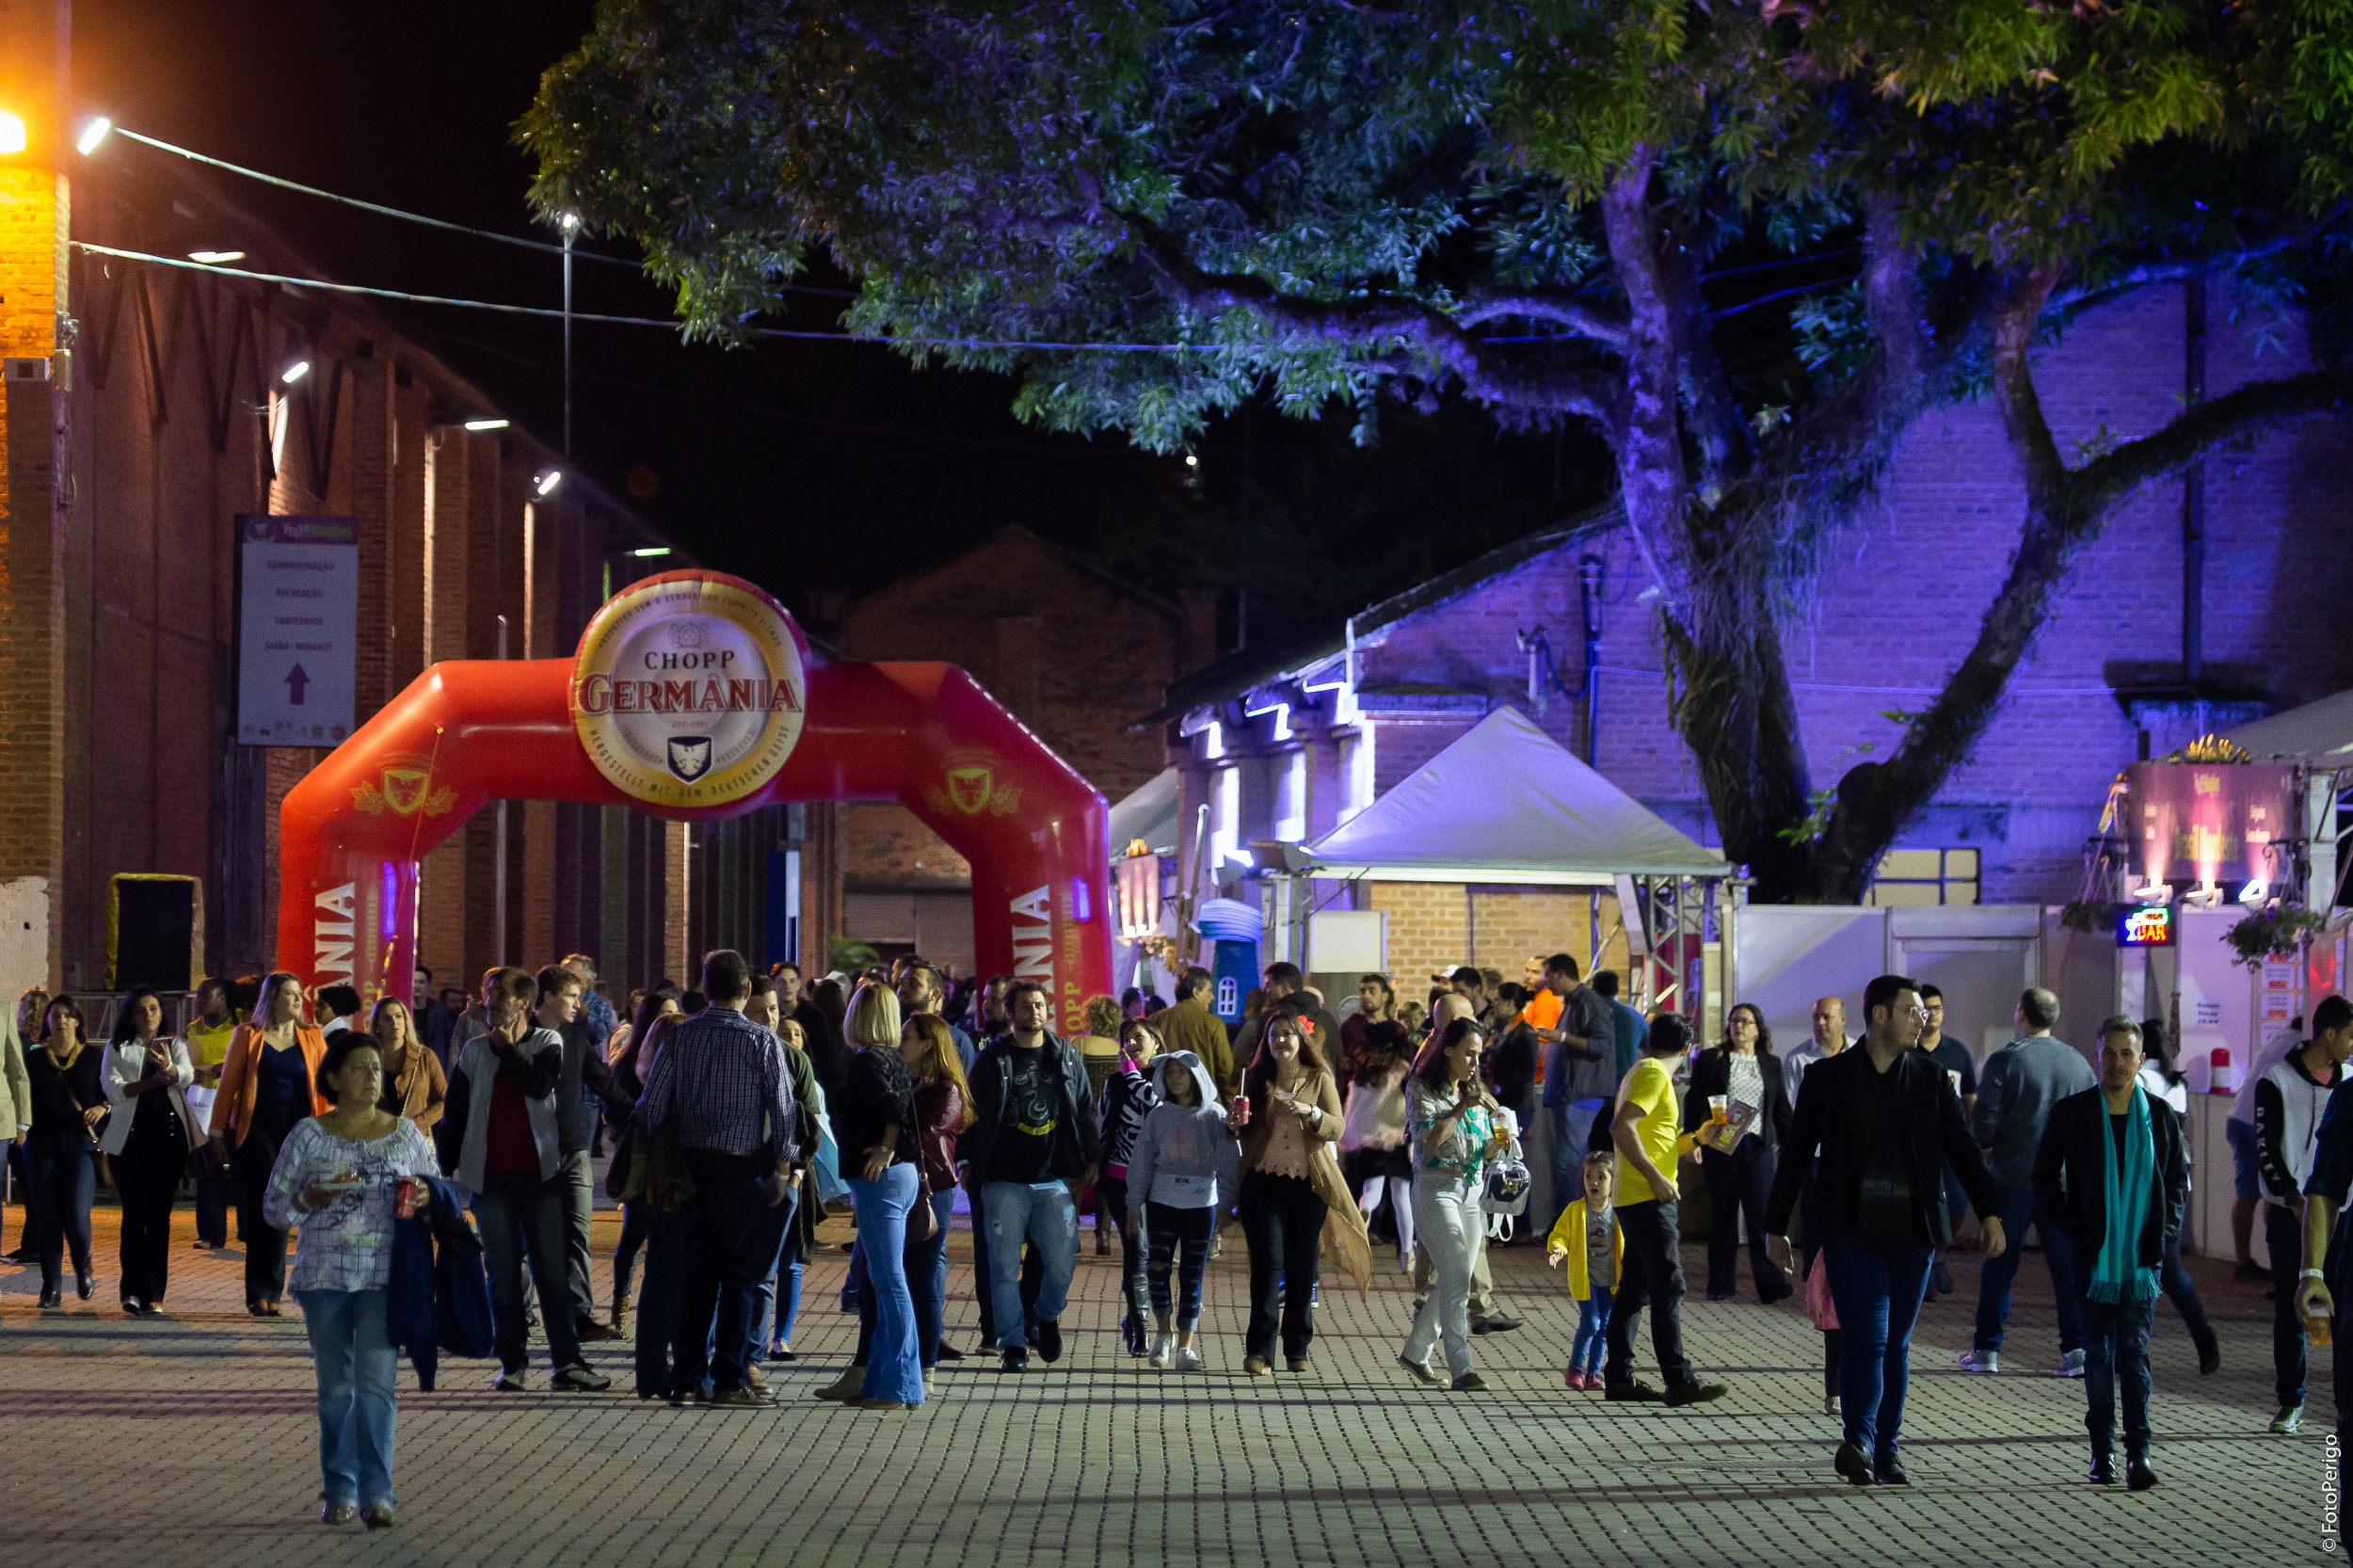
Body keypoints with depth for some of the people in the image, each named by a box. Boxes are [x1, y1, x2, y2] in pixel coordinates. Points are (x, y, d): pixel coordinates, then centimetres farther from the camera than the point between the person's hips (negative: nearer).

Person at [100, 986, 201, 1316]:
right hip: (131, 1137, -1)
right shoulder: (118, 1049, 10)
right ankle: (132, 1290, -6)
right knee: (134, 1214, -6)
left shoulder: (175, 1046, 12)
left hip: (169, 1136, 1)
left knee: (160, 1214, -1)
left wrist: (166, 1066, -31)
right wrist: (156, 1080, -12)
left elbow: (185, 1077, -9)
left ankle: (154, 1294, -1)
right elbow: (114, 1090, -5)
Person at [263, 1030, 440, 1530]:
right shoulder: (307, 1136, 3)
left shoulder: (407, 1133, 6)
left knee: (376, 1383, -10)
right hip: (324, 1277, 1)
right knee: (335, 1386, 7)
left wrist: (425, 1197, -9)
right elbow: (273, 1206, 4)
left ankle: (376, 1493, -10)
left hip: (384, 1277, -1)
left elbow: (440, 1192, 14)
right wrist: (316, 1197, -14)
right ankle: (340, 1492, 16)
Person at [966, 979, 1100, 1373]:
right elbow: (974, 1115, 6)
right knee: (1005, 1266, -2)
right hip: (1004, 1181, -1)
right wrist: (968, 1163, 1)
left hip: (1054, 1179, 1)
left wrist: (1087, 1162, 10)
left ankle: (1048, 1317, 26)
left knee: (1061, 1262, -3)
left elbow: (1083, 1111, 14)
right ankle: (1013, 1346, 7)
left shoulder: (1065, 1056, 9)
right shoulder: (993, 1060, 2)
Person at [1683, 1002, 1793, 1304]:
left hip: (1757, 1146, 1)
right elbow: (1693, 1101, 7)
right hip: (1720, 1147, -1)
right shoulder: (1711, 1060, 7)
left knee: (1761, 1212, -11)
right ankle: (1721, 1284, 9)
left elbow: (1781, 1108, 16)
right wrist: (1693, 1139, -2)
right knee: (1722, 1215, 3)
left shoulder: (1771, 1064, 14)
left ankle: (1770, 1284, -13)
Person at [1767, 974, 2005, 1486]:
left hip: (1911, 1235, 3)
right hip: (1851, 1233, -3)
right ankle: (1860, 1441, -22)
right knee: (1866, 1338, -15)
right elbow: (1797, 1154, 5)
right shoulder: (1828, 1077, 2)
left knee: (1896, 1345, 7)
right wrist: (1776, 1228, 5)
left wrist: (1989, 1213, -4)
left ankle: (1886, 1450, 13)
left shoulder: (1931, 1080, 8)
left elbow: (1962, 1149, 7)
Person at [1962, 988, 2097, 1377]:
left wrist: (1982, 1155, 8)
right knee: (2067, 1264, 6)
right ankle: (2076, 1348, -2)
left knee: (1999, 1265, 6)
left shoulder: (2005, 1061, -8)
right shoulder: (2078, 1062, 6)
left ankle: (1987, 1349, 9)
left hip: (2013, 1179, -3)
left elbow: (1984, 1122, -10)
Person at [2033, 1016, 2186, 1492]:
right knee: (2098, 1355, 3)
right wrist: (2069, 1232, -2)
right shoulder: (2071, 1114, 1)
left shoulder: (2160, 1117, 5)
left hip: (2141, 1257, 0)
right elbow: (2045, 1180, 8)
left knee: (2134, 1354, -5)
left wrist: (2164, 1234, 2)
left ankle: (2139, 1451, -6)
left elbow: (2178, 1181, 14)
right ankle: (2102, 1451, 9)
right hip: (2093, 1257, 0)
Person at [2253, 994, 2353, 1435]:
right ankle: (2291, 1403, 9)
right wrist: (2294, 1199, -14)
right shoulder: (2278, 1081, -3)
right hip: (2288, 1212, -2)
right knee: (2290, 1311, 2)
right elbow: (2265, 1148, -5)